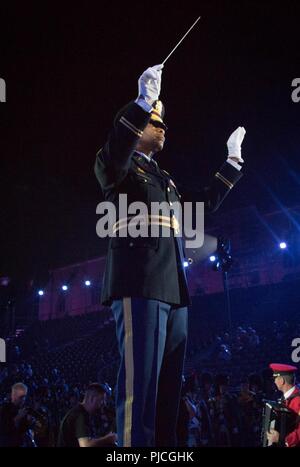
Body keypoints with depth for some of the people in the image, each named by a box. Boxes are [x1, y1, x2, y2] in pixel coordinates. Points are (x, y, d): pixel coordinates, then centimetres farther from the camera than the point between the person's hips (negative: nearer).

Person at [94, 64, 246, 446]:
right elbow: (111, 156, -18)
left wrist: (232, 162, 35)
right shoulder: (119, 169, 6)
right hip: (140, 286, -8)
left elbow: (204, 204, 37)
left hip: (173, 289, 9)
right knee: (140, 385, -16)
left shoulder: (164, 179, 30)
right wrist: (144, 102, -27)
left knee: (168, 387, 7)